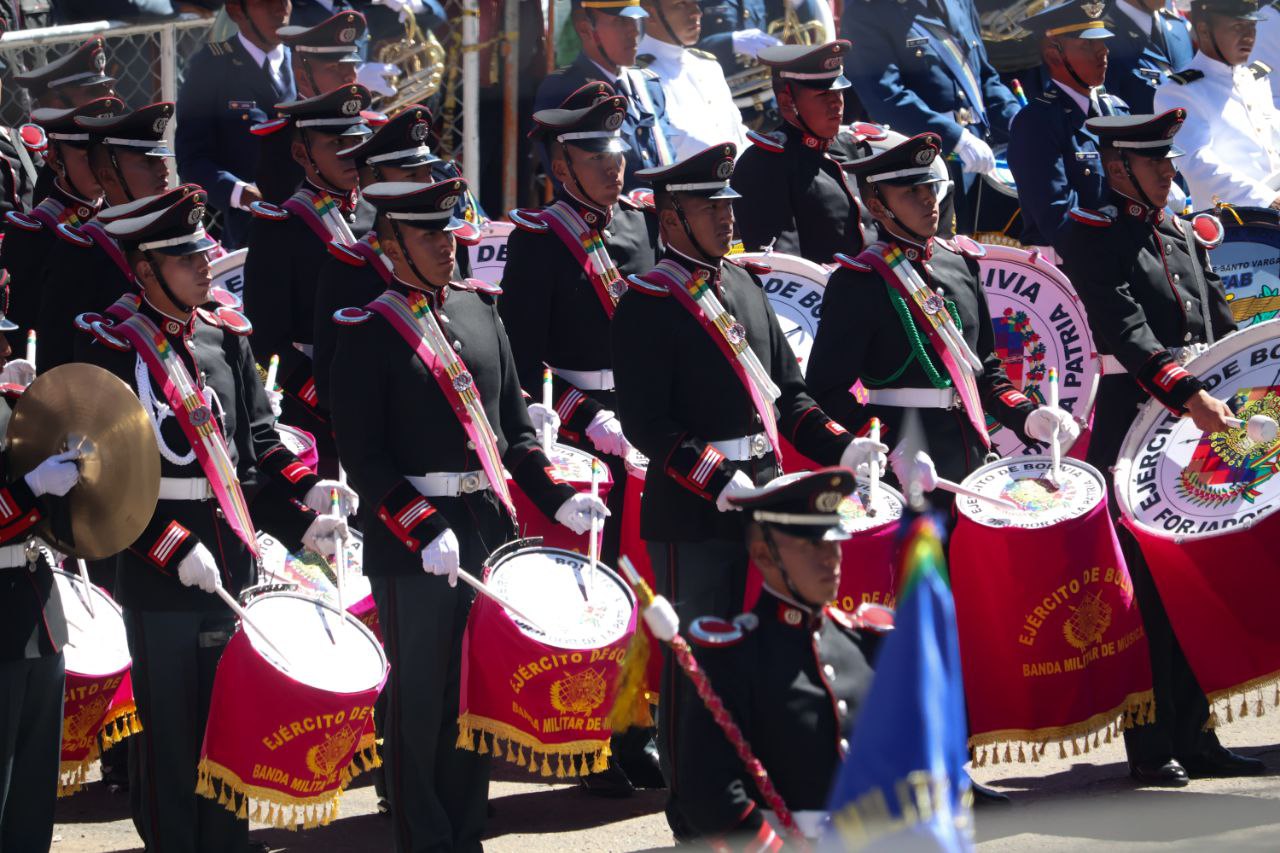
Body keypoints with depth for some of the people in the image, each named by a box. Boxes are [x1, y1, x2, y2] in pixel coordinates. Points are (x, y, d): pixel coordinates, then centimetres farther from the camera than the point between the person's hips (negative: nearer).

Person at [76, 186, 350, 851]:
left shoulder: (227, 339, 10)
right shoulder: (114, 349, -8)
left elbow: (259, 447, 14)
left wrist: (300, 511, -2)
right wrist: (173, 548, -20)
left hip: (233, 567, 6)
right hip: (159, 574, -6)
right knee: (170, 731, 1)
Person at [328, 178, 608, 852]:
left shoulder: (478, 308, 10)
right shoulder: (368, 333, -8)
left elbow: (514, 424, 16)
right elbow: (362, 457, -12)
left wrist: (555, 499, 3)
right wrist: (425, 532, -21)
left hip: (489, 527, 6)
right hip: (412, 544, -6)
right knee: (420, 703, 1)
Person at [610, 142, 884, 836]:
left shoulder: (744, 286, 14)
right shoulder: (647, 304, -10)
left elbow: (786, 392, 19)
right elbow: (647, 425, -15)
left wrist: (838, 447, 4)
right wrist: (719, 481, -23)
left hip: (762, 503, 7)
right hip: (692, 516, -7)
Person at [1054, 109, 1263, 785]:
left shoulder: (1185, 237, 17)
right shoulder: (1092, 237, -6)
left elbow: (1220, 329, 20)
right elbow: (1127, 329, -20)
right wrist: (1188, 394, -30)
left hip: (1196, 429, 7)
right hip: (1133, 436, -7)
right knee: (1146, 592, -5)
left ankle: (1193, 736, 14)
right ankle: (1152, 747, -1)